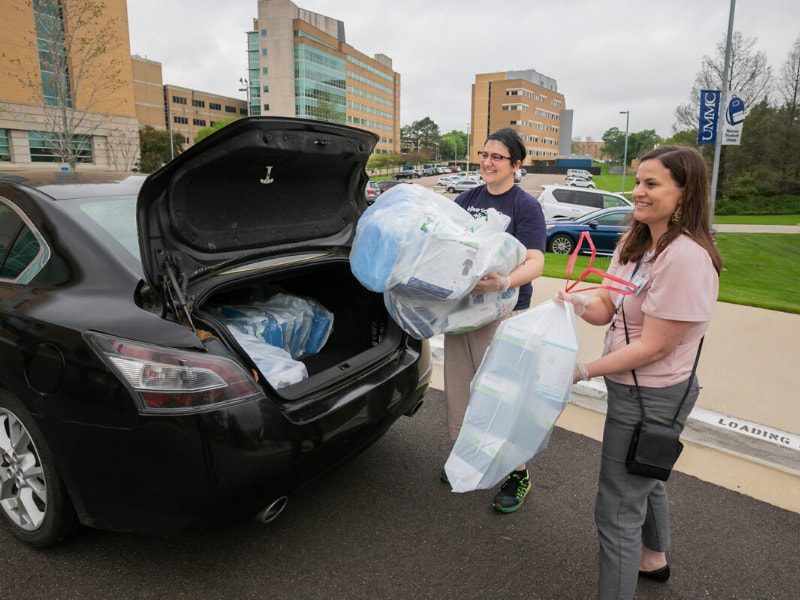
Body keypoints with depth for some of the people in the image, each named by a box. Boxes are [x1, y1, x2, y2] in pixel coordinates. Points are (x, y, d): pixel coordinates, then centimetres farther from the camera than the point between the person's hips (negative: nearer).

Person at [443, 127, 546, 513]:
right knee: (460, 385, 14)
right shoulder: (466, 199, 11)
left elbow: (535, 263, -15)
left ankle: (518, 473, 18)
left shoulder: (525, 206, -5)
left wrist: (503, 282, -34)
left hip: (503, 312, -5)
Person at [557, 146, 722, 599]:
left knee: (618, 508, 0)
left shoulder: (686, 257, -25)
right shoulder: (636, 243, 4)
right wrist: (579, 304, -16)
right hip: (634, 388, 10)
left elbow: (654, 346, -25)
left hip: (651, 397, -10)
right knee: (644, 479, 30)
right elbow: (609, 307, 6)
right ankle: (654, 559, 55)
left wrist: (585, 371, -20)